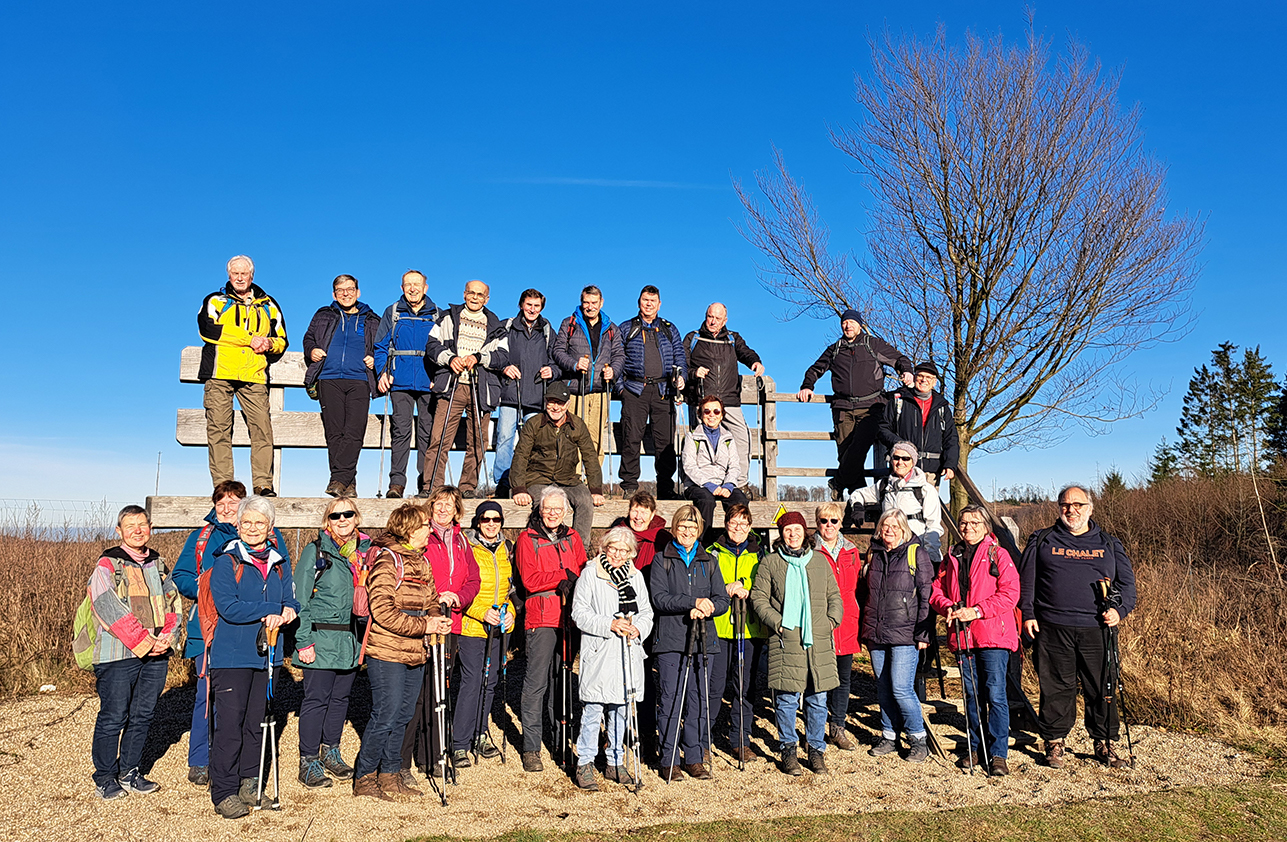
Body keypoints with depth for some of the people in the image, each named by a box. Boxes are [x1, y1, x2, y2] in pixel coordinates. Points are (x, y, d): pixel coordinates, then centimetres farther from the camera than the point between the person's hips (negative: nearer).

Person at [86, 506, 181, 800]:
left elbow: (172, 603, 12)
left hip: (156, 655, 5)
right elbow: (110, 610, -13)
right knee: (113, 717, -1)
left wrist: (167, 637, -6)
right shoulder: (108, 565, -4)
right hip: (118, 654, -5)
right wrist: (144, 642, -15)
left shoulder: (158, 563, 14)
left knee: (143, 715, 10)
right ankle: (105, 777, 14)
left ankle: (130, 772, 23)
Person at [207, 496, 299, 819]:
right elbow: (228, 607, -15)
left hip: (267, 654, 5)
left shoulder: (279, 563, 11)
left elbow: (290, 601, 10)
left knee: (257, 722, 11)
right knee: (230, 724, -4)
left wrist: (287, 612, -13)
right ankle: (224, 792, 6)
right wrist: (271, 610, -18)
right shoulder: (226, 562, -4)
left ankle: (249, 783, 23)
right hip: (232, 656, -5)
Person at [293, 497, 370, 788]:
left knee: (341, 698, 13)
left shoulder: (365, 551, 9)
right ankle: (308, 762, 9)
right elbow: (300, 599, -7)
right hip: (322, 639, -5)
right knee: (316, 699, -1)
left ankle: (330, 752, 27)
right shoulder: (315, 551, -5)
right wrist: (303, 641, -12)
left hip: (354, 640, 5)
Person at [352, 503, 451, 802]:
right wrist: (424, 625, -20)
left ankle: (389, 774, 26)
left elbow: (430, 601, 21)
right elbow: (383, 611, -21)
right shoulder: (387, 560, -14)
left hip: (414, 654, 8)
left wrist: (438, 619, -1)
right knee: (385, 716, -3)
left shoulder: (420, 561, 14)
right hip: (387, 653, -8)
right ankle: (364, 778, 12)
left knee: (403, 715, 14)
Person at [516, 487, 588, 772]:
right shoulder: (527, 539, 2)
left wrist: (571, 582, -8)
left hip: (569, 618, 4)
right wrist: (564, 574, -11)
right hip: (541, 619, -4)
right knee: (536, 682, -5)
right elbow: (530, 579, -9)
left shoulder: (572, 538, 16)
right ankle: (531, 748, 1)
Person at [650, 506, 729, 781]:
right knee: (670, 700, -2)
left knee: (699, 700, 5)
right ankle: (669, 760, 8)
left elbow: (722, 600, 8)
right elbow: (659, 598, -8)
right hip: (671, 640, -3)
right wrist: (694, 601, -18)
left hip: (703, 639, 3)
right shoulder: (662, 560, 4)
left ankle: (695, 757, 16)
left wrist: (704, 609, -13)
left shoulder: (708, 562, 14)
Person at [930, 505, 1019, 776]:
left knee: (995, 695, -7)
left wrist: (976, 611, -16)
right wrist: (948, 607, -6)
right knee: (972, 695, 12)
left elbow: (1009, 594, -9)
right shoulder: (951, 558, 15)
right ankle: (976, 748, 23)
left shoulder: (998, 555, -1)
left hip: (993, 635, -5)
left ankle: (998, 754, 1)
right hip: (962, 635, 5)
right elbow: (936, 590, 16)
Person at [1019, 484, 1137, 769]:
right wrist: (1028, 614, 0)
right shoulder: (1042, 541, 11)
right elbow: (1026, 580, 10)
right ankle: (1054, 743, 14)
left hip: (1096, 629, 1)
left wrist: (1119, 609, -3)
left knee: (1102, 688, 4)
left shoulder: (1109, 544, 16)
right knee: (1056, 688, 1)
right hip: (1052, 628, -1)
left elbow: (1127, 582, 15)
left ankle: (1105, 744, 19)